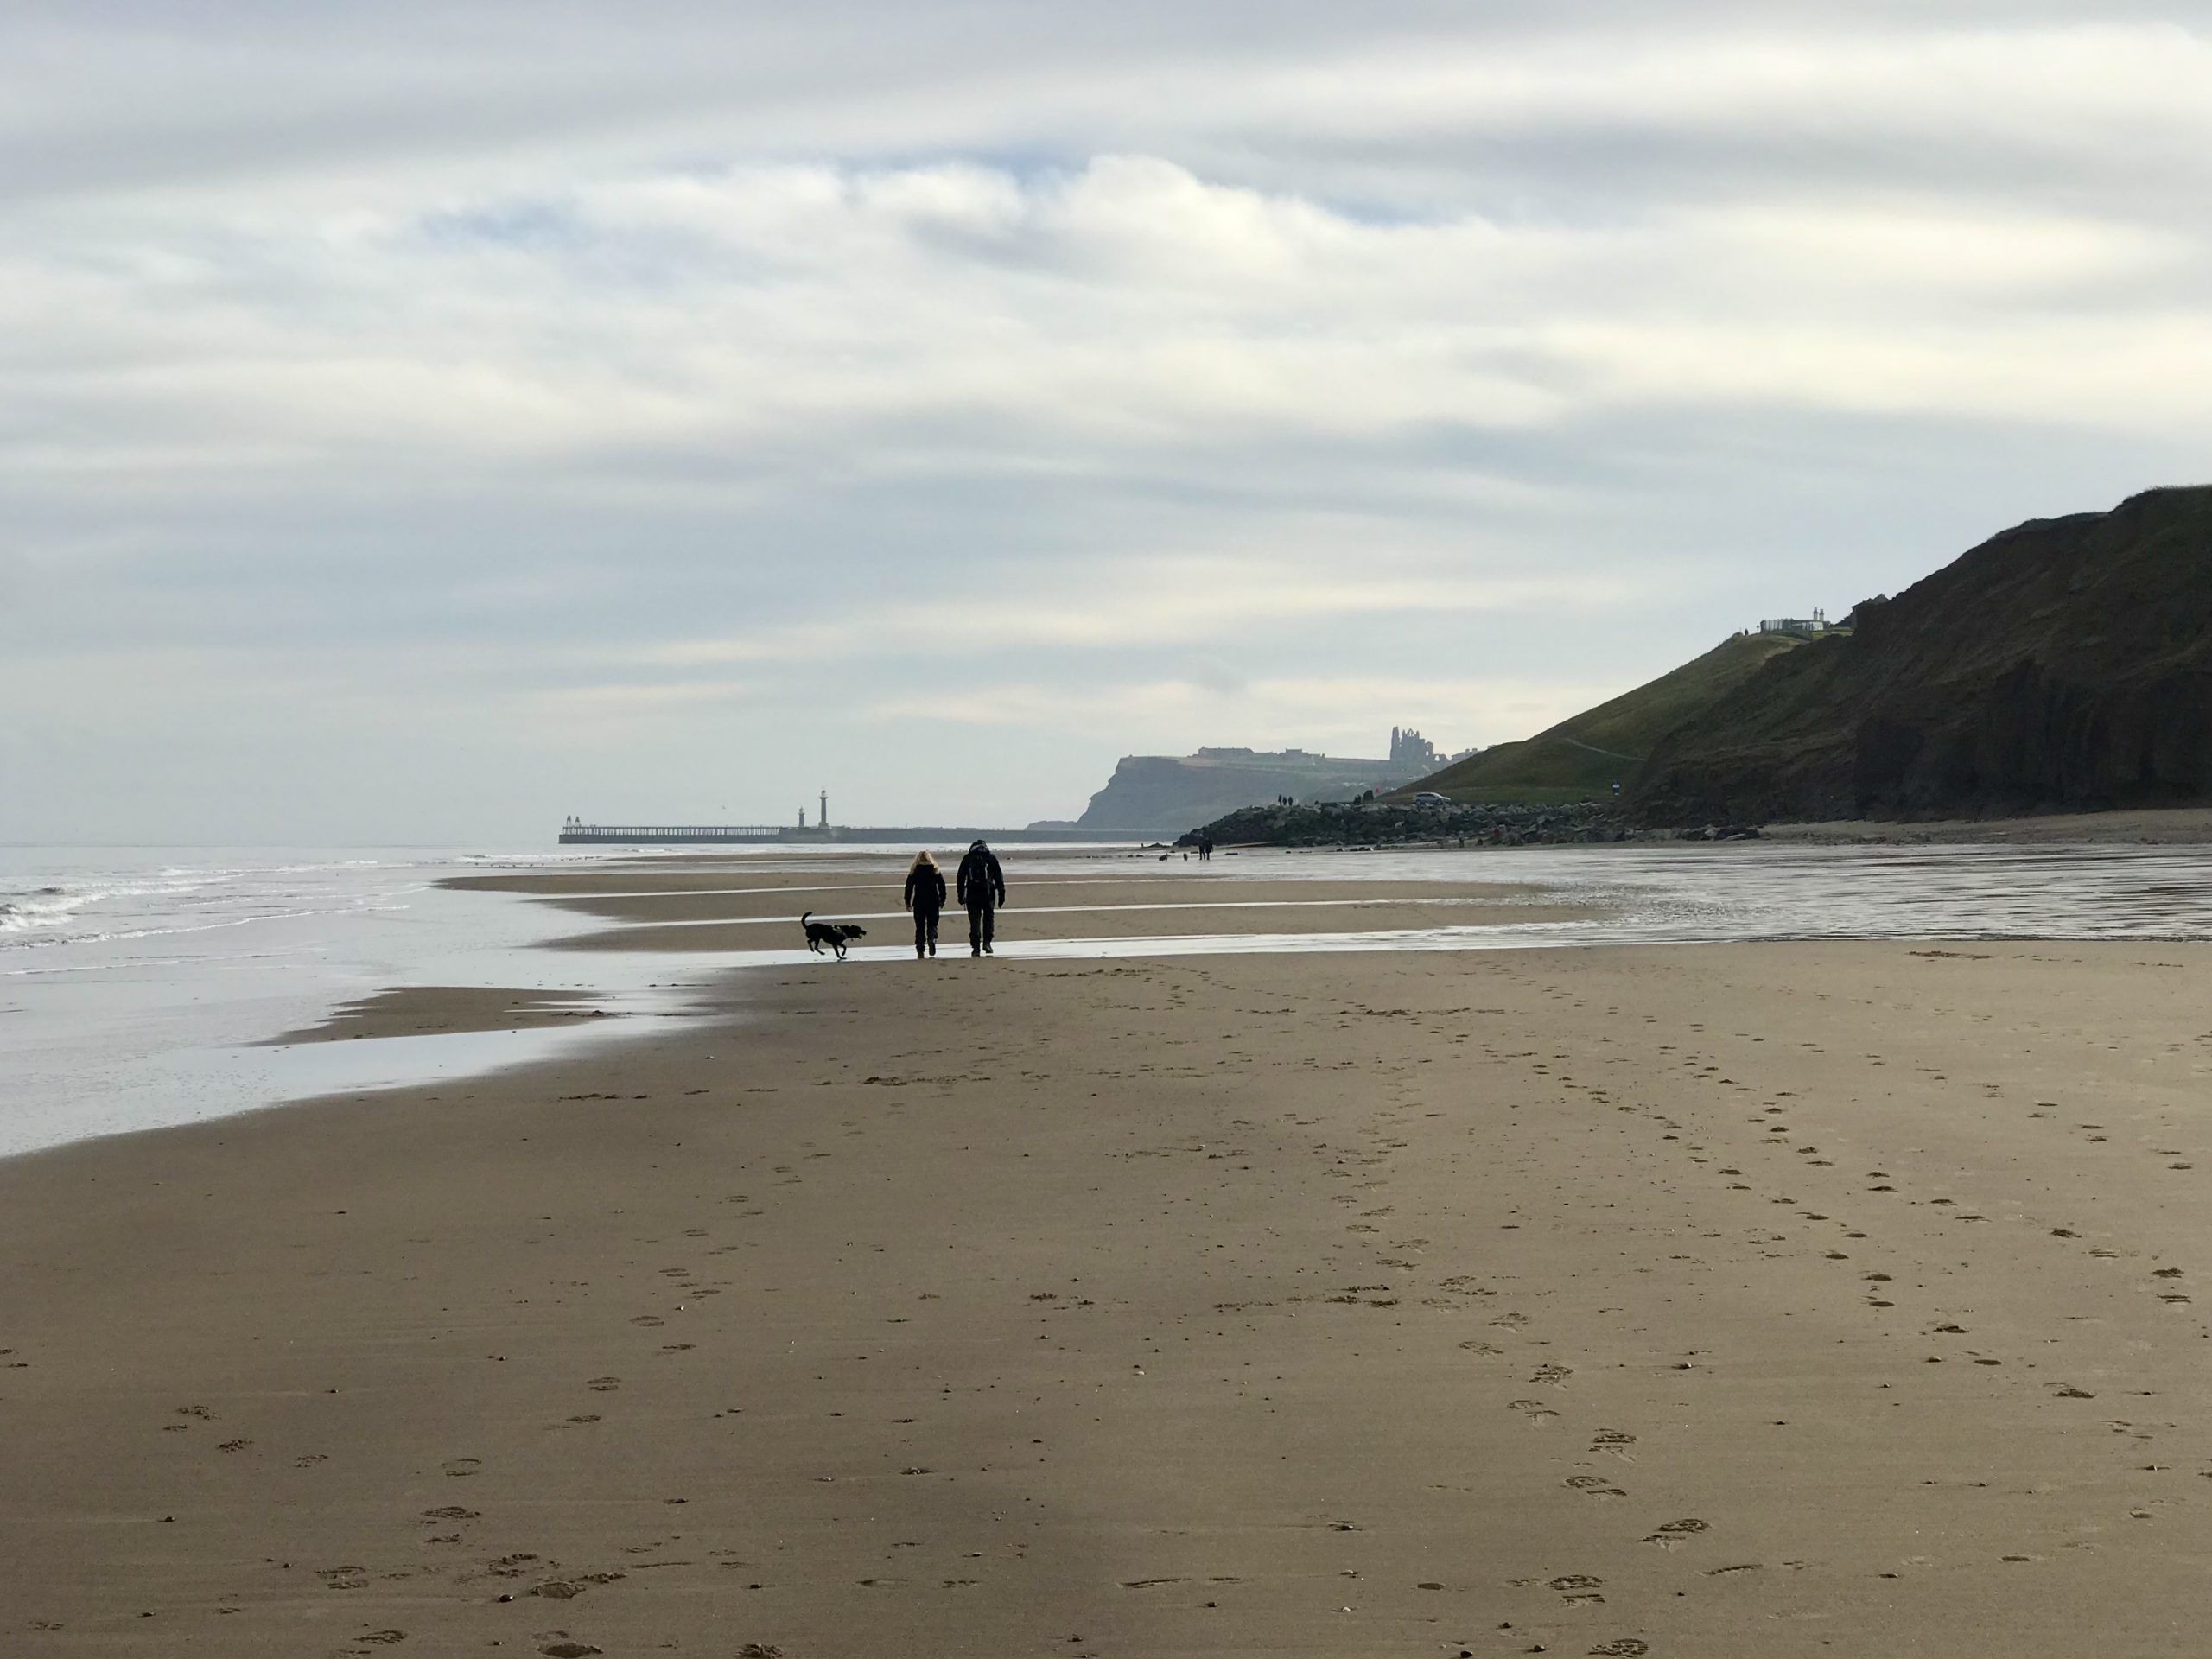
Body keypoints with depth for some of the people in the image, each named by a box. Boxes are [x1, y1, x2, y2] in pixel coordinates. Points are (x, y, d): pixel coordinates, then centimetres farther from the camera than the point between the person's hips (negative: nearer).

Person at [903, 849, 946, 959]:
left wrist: (907, 902, 6)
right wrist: (942, 900, 12)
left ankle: (920, 950, 1)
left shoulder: (914, 872, 0)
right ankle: (932, 939, -23)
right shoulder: (935, 871, 2)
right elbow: (942, 886, 3)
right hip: (933, 903, 0)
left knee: (920, 926, 6)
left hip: (919, 903, 0)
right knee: (932, 924, 7)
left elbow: (909, 887, 0)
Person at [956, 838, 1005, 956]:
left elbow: (960, 877, 7)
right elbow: (999, 876, 3)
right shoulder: (991, 858, 6)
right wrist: (1001, 893, 5)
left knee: (974, 921, 3)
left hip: (972, 894, 0)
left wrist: (961, 895, 11)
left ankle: (976, 947, -2)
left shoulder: (967, 859, 8)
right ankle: (986, 943, 1)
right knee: (988, 918, 13)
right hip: (988, 894, 0)